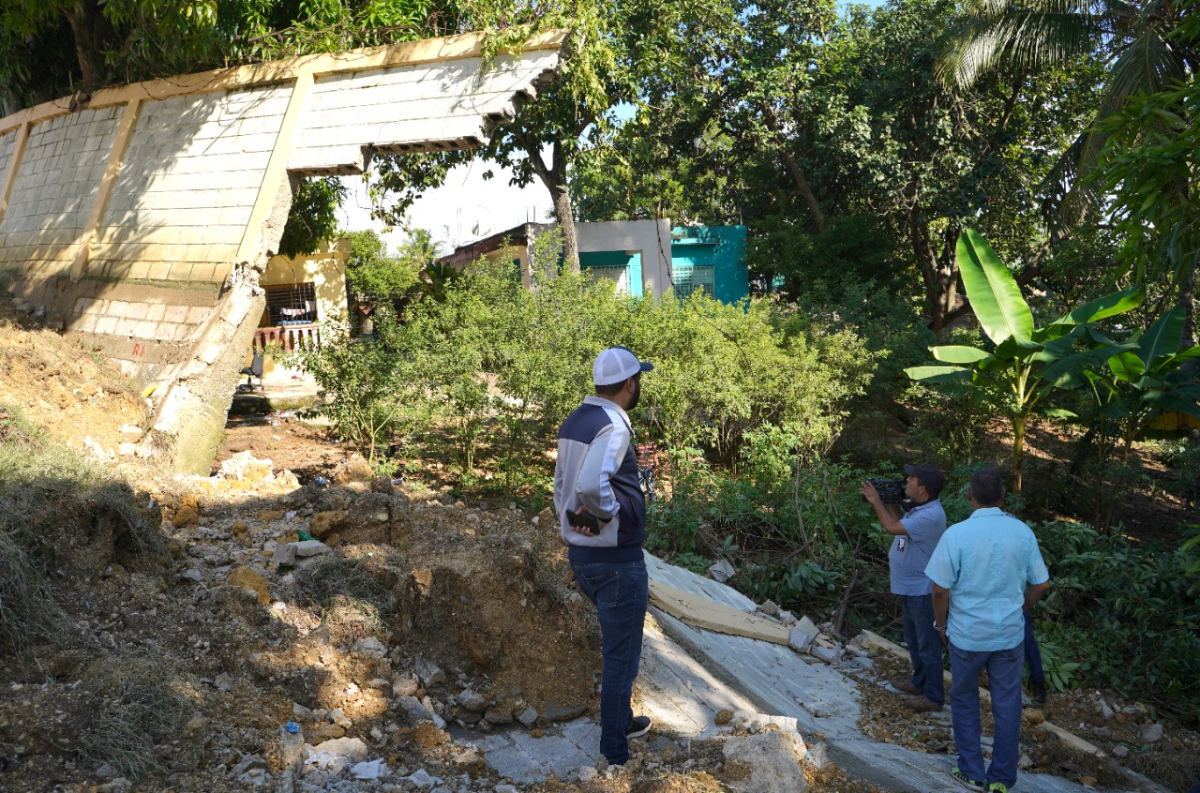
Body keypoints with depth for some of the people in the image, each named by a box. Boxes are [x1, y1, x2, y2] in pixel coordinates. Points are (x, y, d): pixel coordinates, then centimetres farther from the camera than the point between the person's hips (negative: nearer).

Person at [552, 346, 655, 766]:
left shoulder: (574, 422, 8)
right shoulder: (613, 425, -21)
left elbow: (562, 486, 14)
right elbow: (591, 485, -36)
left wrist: (573, 530, 14)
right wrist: (609, 511, -20)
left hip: (581, 554, 9)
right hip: (617, 559, -9)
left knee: (617, 646, 27)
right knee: (621, 658, 5)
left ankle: (622, 720, 42)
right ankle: (615, 754, 16)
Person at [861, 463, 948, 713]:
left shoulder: (931, 515, -26)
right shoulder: (920, 509, 6)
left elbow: (892, 527, -30)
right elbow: (900, 526, 17)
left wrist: (876, 501, -17)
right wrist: (890, 502, 7)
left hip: (922, 591, -10)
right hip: (910, 588, 10)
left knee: (927, 644, 2)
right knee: (914, 640, 23)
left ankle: (933, 696, 14)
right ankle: (920, 682, 39)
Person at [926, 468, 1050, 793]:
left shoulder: (956, 534, -18)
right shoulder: (1022, 532, -7)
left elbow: (940, 589, -15)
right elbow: (1041, 584, 1)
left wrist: (942, 623, 2)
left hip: (967, 634, -2)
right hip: (1010, 633, 2)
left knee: (964, 700, 17)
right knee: (1007, 705, 14)